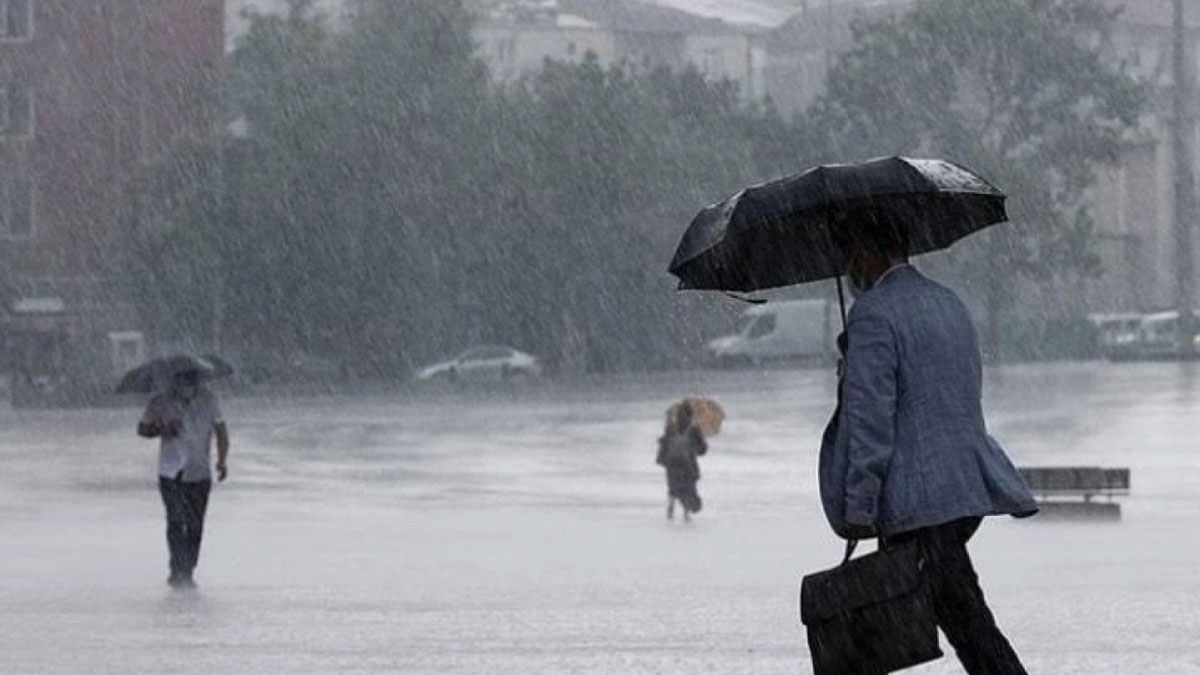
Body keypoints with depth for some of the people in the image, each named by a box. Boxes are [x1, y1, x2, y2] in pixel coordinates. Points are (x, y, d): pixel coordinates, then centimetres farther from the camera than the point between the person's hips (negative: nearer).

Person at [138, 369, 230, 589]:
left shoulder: (208, 401, 1)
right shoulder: (160, 404, -4)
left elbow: (220, 430, 10)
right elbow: (142, 429, 7)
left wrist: (222, 459, -2)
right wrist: (162, 431, -14)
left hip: (200, 474, 2)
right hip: (171, 474, -2)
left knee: (195, 525, 5)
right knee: (176, 521, -15)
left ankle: (187, 573, 15)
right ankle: (179, 571, -15)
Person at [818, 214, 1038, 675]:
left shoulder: (873, 313, -10)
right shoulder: (949, 303, 19)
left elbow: (869, 417, -16)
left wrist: (858, 508, -16)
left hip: (920, 501, -9)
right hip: (972, 487, 9)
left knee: (970, 627, -13)